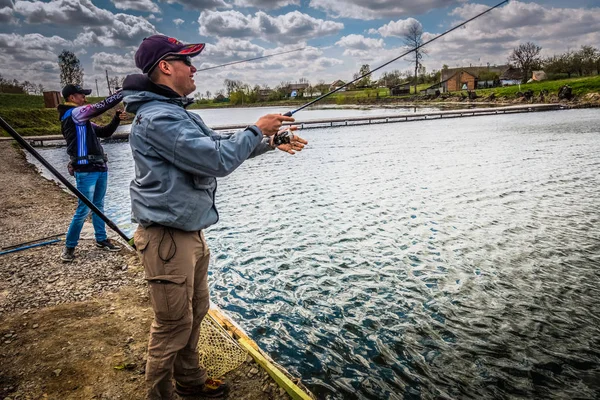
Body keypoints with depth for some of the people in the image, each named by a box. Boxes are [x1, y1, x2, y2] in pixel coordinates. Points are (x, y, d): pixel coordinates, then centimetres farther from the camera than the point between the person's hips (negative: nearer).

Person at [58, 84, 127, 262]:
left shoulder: (83, 119, 18)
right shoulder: (73, 113, -9)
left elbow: (104, 132, 21)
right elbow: (101, 106, -19)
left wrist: (116, 119, 5)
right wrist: (124, 92, -15)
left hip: (99, 168, 9)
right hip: (85, 171, -9)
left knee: (98, 206, 14)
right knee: (83, 210, -5)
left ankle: (101, 239, 25)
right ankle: (69, 246, 9)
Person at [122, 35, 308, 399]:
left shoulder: (179, 113, 14)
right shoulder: (158, 117, -20)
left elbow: (224, 145, 18)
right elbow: (218, 160, -25)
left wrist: (272, 141, 8)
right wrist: (257, 130, -11)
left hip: (190, 233, 10)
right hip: (168, 238, -10)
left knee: (196, 312, 20)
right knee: (174, 324, 3)